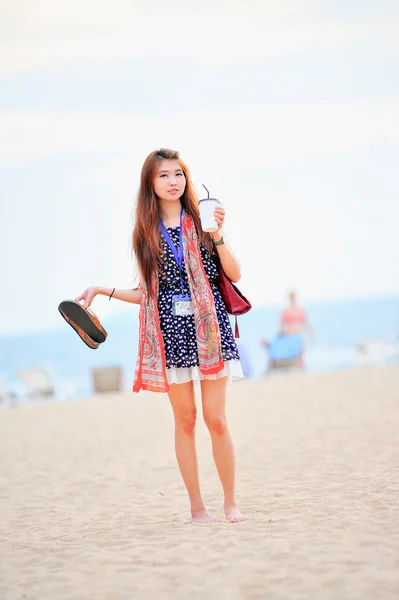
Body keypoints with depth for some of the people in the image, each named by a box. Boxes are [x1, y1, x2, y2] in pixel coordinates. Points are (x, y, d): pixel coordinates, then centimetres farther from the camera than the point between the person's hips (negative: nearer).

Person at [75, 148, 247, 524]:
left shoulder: (201, 221, 5)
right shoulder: (146, 232, 10)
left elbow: (235, 275, 1)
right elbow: (148, 294, 14)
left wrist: (217, 235, -11)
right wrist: (102, 290, 10)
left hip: (207, 327, -1)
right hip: (169, 331, 2)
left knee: (216, 418, -5)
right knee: (185, 420, 3)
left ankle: (231, 502, 8)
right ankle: (197, 506, 11)